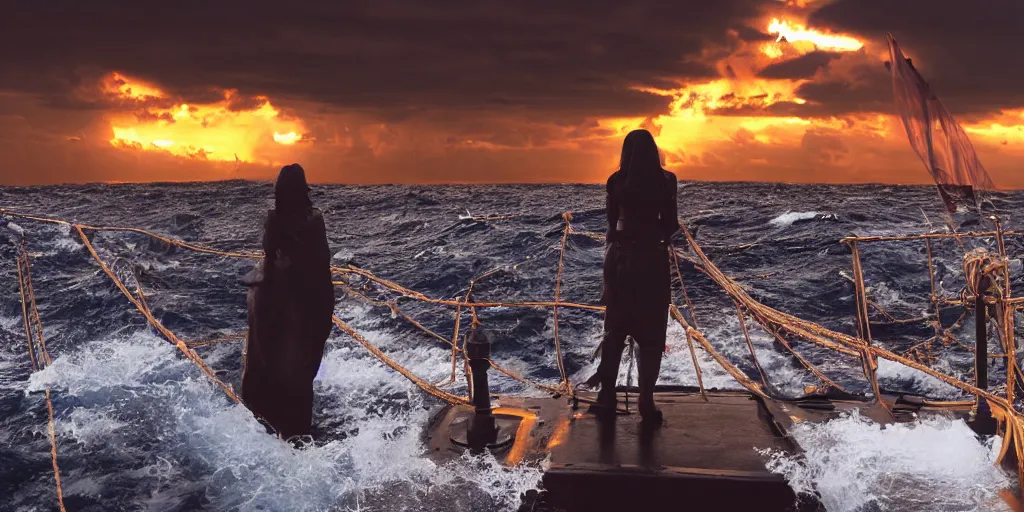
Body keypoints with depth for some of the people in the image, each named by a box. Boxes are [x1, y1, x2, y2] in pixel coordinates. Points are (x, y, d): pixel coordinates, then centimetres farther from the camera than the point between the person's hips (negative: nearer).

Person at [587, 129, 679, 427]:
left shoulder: (616, 181, -1)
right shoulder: (665, 180, -5)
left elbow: (612, 222, 4)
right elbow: (671, 225, -4)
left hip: (620, 257, 2)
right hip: (651, 259, -2)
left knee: (615, 329, 14)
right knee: (651, 334, 4)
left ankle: (607, 398, 13)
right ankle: (646, 403, 1)